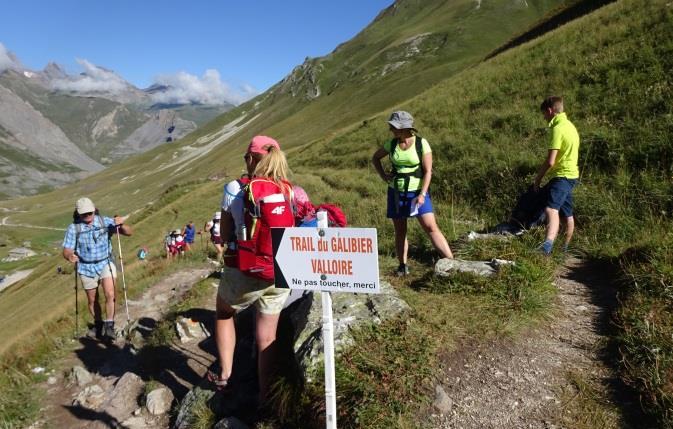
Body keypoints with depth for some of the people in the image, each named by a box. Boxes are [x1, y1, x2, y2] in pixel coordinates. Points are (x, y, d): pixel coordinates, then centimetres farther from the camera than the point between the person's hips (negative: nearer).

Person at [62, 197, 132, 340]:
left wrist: (121, 224, -33)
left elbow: (129, 232, -11)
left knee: (110, 294, -18)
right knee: (92, 300, 15)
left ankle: (109, 326, -6)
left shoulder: (105, 222, -10)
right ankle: (98, 324, 36)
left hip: (106, 264, -1)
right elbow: (66, 250, -8)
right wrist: (70, 256, -32)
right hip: (87, 268, 1)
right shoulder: (73, 228, -10)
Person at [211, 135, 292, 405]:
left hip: (245, 273, -2)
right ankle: (264, 393, 29)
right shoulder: (291, 192, -1)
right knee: (267, 336, 17)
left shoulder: (235, 189, -8)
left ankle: (224, 374, 29)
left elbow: (225, 234, 1)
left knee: (223, 313, 29)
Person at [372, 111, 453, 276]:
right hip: (396, 192, 4)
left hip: (417, 192, -4)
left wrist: (422, 194, -19)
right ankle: (402, 266, 20)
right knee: (400, 231, 8)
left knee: (431, 227, -11)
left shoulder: (421, 143, -10)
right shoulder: (392, 144, 1)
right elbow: (375, 158, 17)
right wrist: (383, 176, 3)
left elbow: (428, 171, -10)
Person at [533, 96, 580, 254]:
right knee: (567, 214, 21)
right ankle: (565, 248, 36)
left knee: (551, 209, -32)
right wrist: (543, 167, 17)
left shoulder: (557, 128, -15)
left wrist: (538, 178, -8)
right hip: (570, 174, 11)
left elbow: (550, 161, -19)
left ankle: (548, 244, -53)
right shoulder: (569, 125, 17)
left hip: (562, 175, -11)